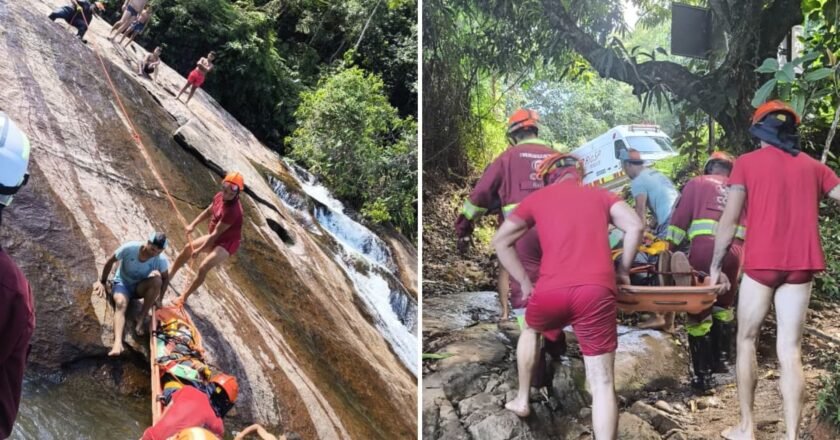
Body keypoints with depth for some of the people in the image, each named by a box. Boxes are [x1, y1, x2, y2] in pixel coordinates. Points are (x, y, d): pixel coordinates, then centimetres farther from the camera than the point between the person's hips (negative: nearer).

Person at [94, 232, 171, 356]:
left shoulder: (161, 260, -21)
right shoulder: (129, 248, -26)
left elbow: (166, 278, -1)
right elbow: (110, 262, -10)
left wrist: (159, 298, -8)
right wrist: (102, 282, -1)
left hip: (140, 287, 2)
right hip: (122, 283, -2)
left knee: (157, 279, -32)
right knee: (121, 304, -35)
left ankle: (141, 318, -19)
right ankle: (118, 343, -56)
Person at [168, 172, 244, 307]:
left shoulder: (233, 210, -34)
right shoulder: (220, 196, -9)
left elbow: (216, 233, -29)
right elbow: (208, 212, 12)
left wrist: (199, 250, -21)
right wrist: (193, 225, 3)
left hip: (227, 243, -9)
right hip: (215, 237, 9)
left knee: (203, 267, -22)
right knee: (188, 248, 16)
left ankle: (184, 297, -7)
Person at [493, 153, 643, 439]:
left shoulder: (537, 199, 22)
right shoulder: (601, 195, 22)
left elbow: (500, 241, 19)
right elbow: (635, 226, 7)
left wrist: (524, 281, 23)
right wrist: (623, 270, 18)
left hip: (550, 291, 1)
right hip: (596, 290, -1)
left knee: (531, 329, 36)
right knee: (602, 382, 1)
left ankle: (522, 400, 41)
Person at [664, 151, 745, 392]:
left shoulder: (697, 183, 13)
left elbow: (679, 219, 4)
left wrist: (669, 250, 5)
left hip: (704, 250, -4)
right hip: (734, 252, 4)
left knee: (698, 312, 2)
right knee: (724, 307, 25)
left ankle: (703, 375, 3)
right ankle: (723, 360, 32)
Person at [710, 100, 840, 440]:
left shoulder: (747, 163, 1)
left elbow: (729, 221, -3)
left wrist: (716, 266, 3)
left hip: (761, 264, -2)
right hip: (800, 266, 3)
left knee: (746, 341, 12)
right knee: (790, 351, 3)